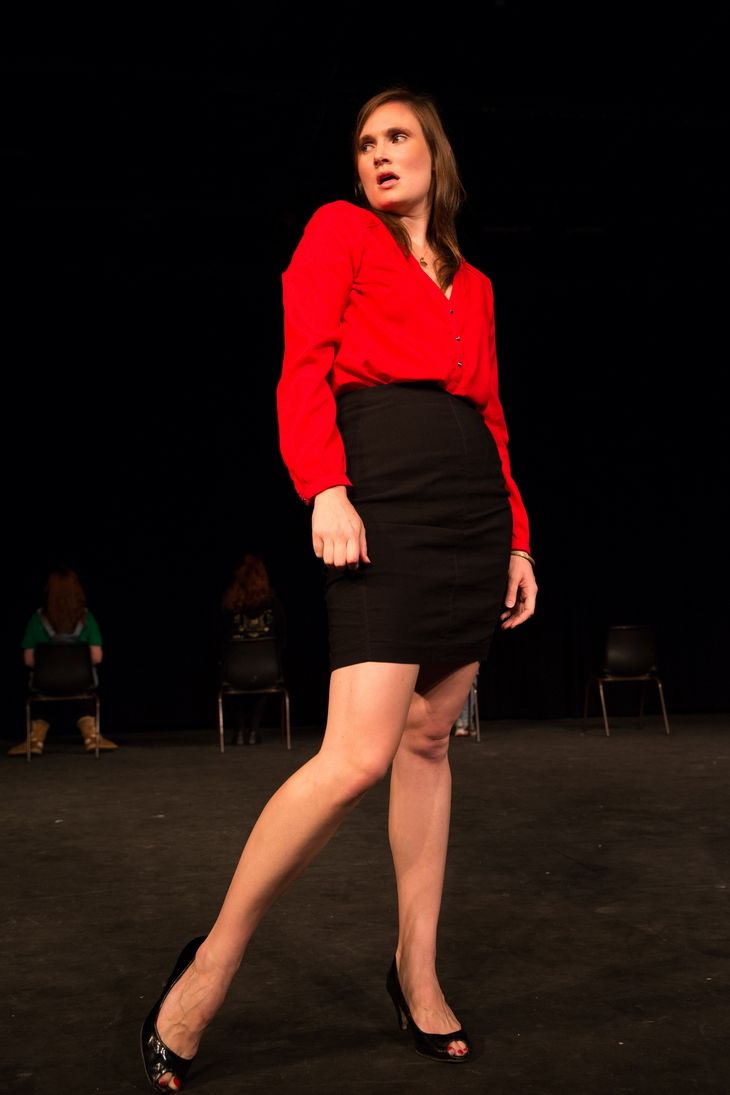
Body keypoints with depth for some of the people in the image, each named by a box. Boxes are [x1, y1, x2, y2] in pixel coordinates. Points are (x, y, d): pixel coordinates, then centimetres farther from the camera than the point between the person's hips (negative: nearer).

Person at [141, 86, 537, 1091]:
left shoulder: (473, 285, 23)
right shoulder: (340, 230, 8)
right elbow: (303, 368, -4)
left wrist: (518, 542, 14)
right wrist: (324, 490, -18)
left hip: (475, 510, 6)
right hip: (386, 498, -6)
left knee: (428, 739, 6)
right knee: (361, 754, -16)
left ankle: (416, 970, 18)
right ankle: (212, 961, -1)